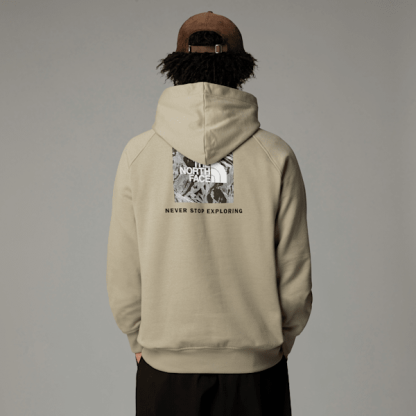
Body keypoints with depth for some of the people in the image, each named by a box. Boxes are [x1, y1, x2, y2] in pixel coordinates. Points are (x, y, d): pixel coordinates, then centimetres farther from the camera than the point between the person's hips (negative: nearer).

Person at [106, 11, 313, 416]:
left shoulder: (138, 153, -8)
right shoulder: (276, 156, -8)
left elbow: (123, 280, -5)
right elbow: (295, 279, -5)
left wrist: (142, 341, 12)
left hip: (165, 366, 1)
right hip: (256, 366, 0)